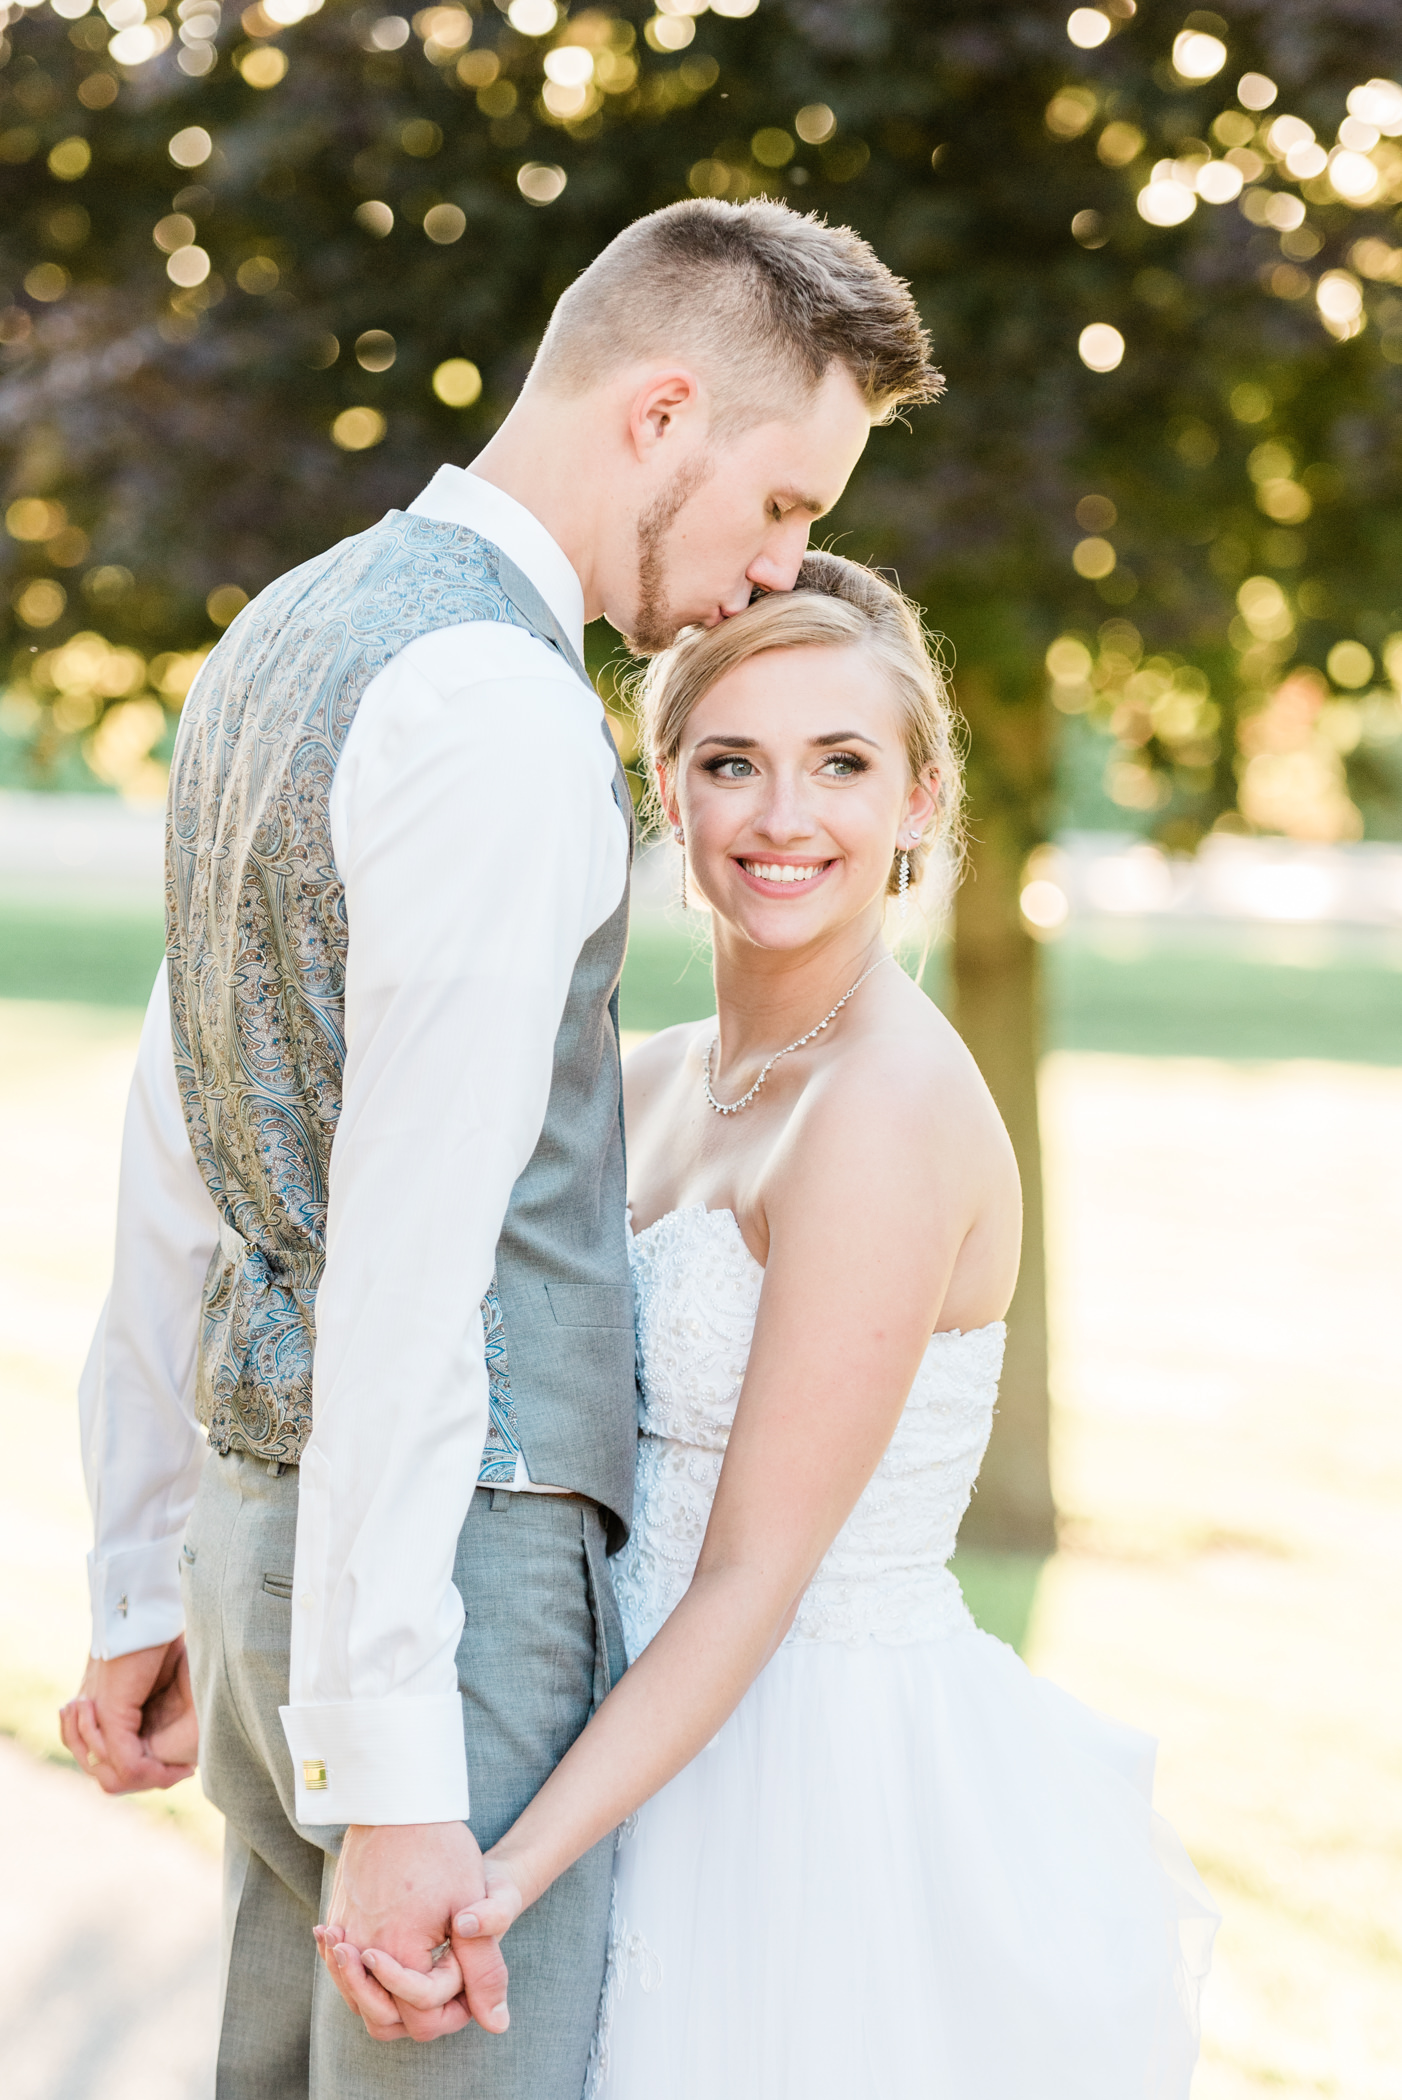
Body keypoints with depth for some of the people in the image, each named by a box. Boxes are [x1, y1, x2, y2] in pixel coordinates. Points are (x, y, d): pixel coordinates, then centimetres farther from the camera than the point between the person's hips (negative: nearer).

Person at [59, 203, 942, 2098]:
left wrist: (146, 1587, 22)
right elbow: (405, 1257, -24)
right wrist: (388, 1771, -24)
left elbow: (174, 1160, 17)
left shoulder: (286, 637, 13)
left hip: (267, 1507, 10)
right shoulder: (498, 713, -18)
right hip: (450, 1556, -10)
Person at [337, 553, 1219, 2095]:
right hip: (673, 1765, 8)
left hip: (837, 1784, -8)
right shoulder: (657, 1085, 8)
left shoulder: (897, 1107, -19)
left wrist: (507, 1869, -28)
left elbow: (754, 1578, -21)